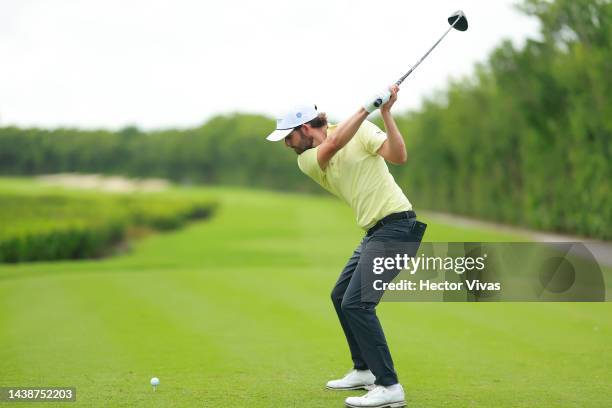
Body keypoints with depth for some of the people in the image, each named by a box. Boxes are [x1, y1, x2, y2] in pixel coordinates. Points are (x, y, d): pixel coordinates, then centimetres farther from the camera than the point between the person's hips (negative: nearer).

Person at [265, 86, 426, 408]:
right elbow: (333, 144, -17)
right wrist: (367, 107, -23)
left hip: (396, 224, -8)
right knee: (341, 296, 20)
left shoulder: (361, 129, -7)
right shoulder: (306, 161, 5)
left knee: (356, 303, -17)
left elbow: (398, 156, -18)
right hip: (374, 231, 8)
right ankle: (364, 371, 35)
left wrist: (385, 112, -23)